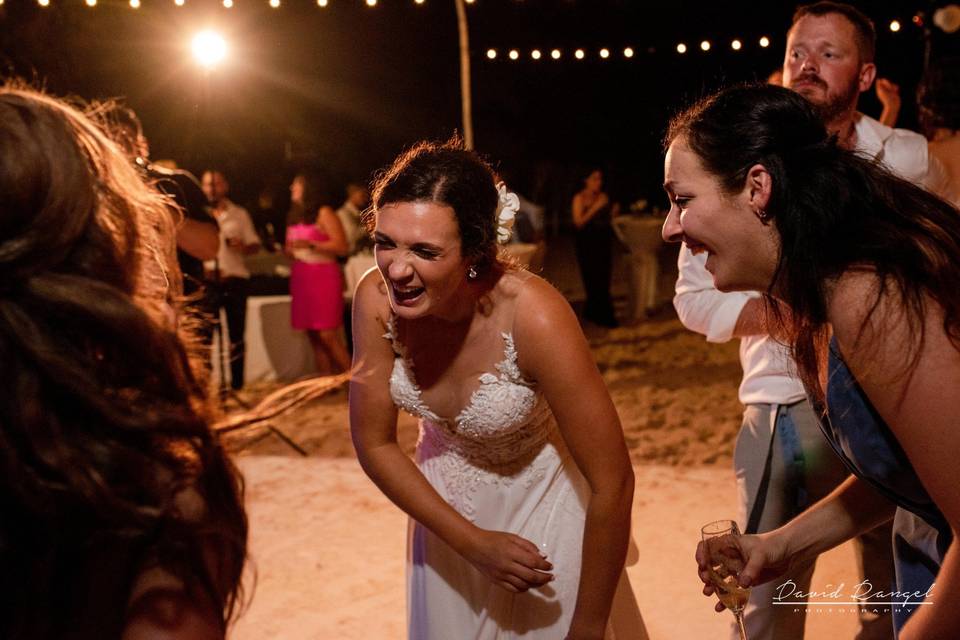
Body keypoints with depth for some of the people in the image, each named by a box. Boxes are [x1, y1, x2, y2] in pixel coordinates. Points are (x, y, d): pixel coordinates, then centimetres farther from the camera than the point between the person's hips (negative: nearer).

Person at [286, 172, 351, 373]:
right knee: (314, 338, 3)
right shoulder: (294, 217, 18)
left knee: (327, 335, -14)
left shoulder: (324, 213, -5)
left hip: (323, 276, -8)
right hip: (301, 278, 8)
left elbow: (341, 247, -13)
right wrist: (287, 251, 7)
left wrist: (311, 244, -16)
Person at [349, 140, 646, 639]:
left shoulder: (532, 314, -35)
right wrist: (472, 542, -15)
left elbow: (612, 483, -28)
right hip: (447, 503, 4)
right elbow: (374, 444, -11)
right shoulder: (376, 299, -24)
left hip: (543, 502, -3)